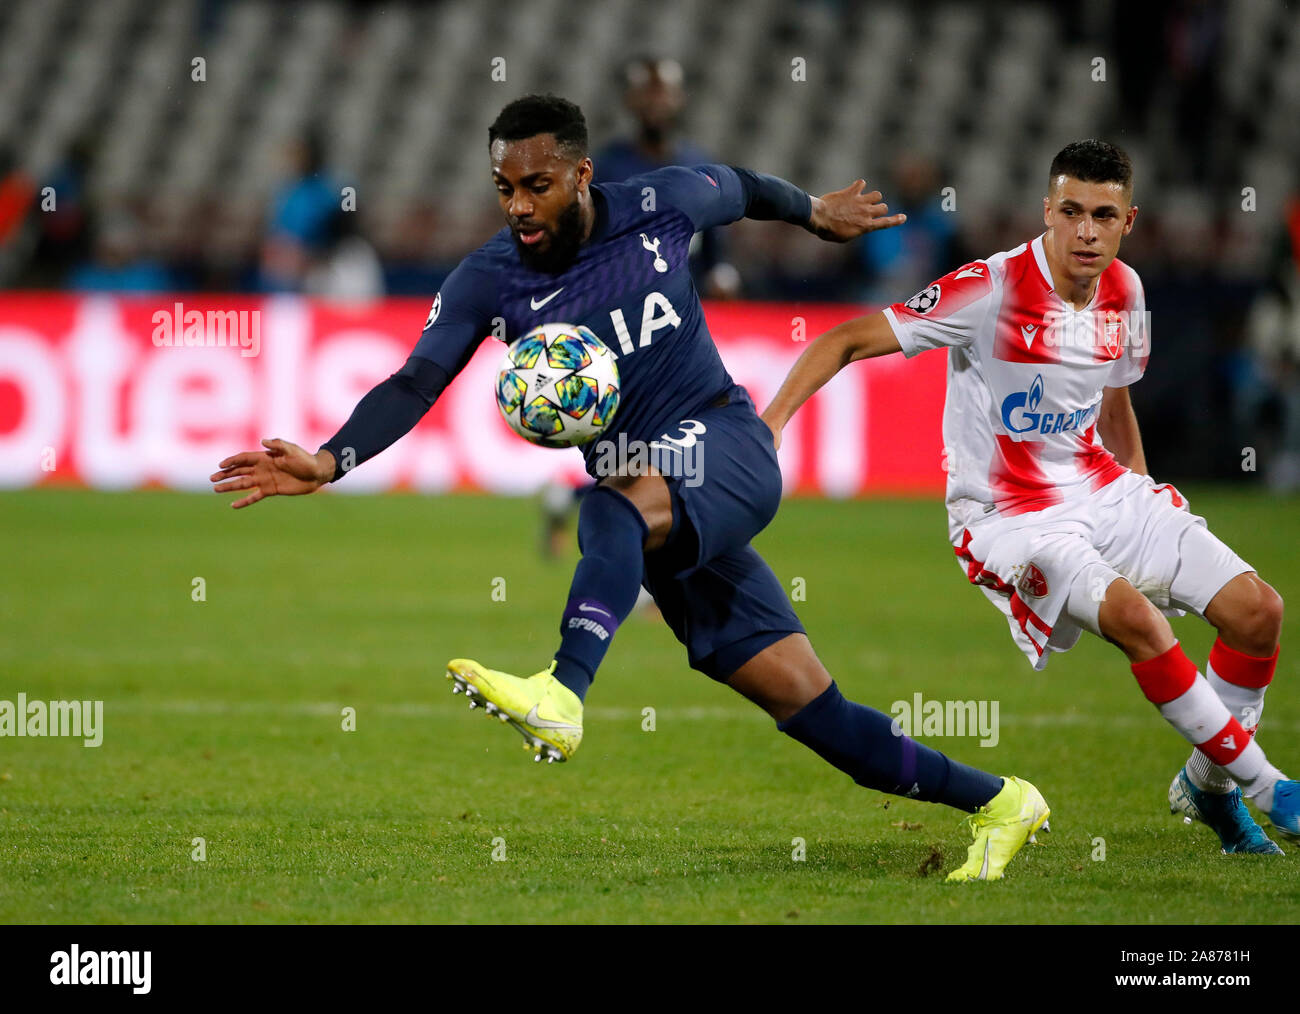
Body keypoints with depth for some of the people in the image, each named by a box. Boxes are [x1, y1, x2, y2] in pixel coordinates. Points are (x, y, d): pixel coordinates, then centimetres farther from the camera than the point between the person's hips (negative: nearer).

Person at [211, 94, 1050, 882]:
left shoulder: (659, 208, -3)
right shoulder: (490, 281, -2)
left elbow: (736, 187, 19)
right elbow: (415, 385, -11)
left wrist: (815, 211, 37)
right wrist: (330, 463, -27)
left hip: (724, 451, -3)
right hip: (656, 515, 3)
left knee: (620, 513, -38)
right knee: (810, 708, 0)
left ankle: (562, 697, -58)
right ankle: (997, 802, 13)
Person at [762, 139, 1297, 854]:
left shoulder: (1123, 292, 1)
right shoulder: (993, 289, -20)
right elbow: (848, 340, -19)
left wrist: (1148, 517, 23)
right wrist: (770, 420, -32)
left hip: (1104, 493, 7)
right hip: (1008, 519, -7)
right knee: (1135, 617, -31)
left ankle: (1205, 783, 19)